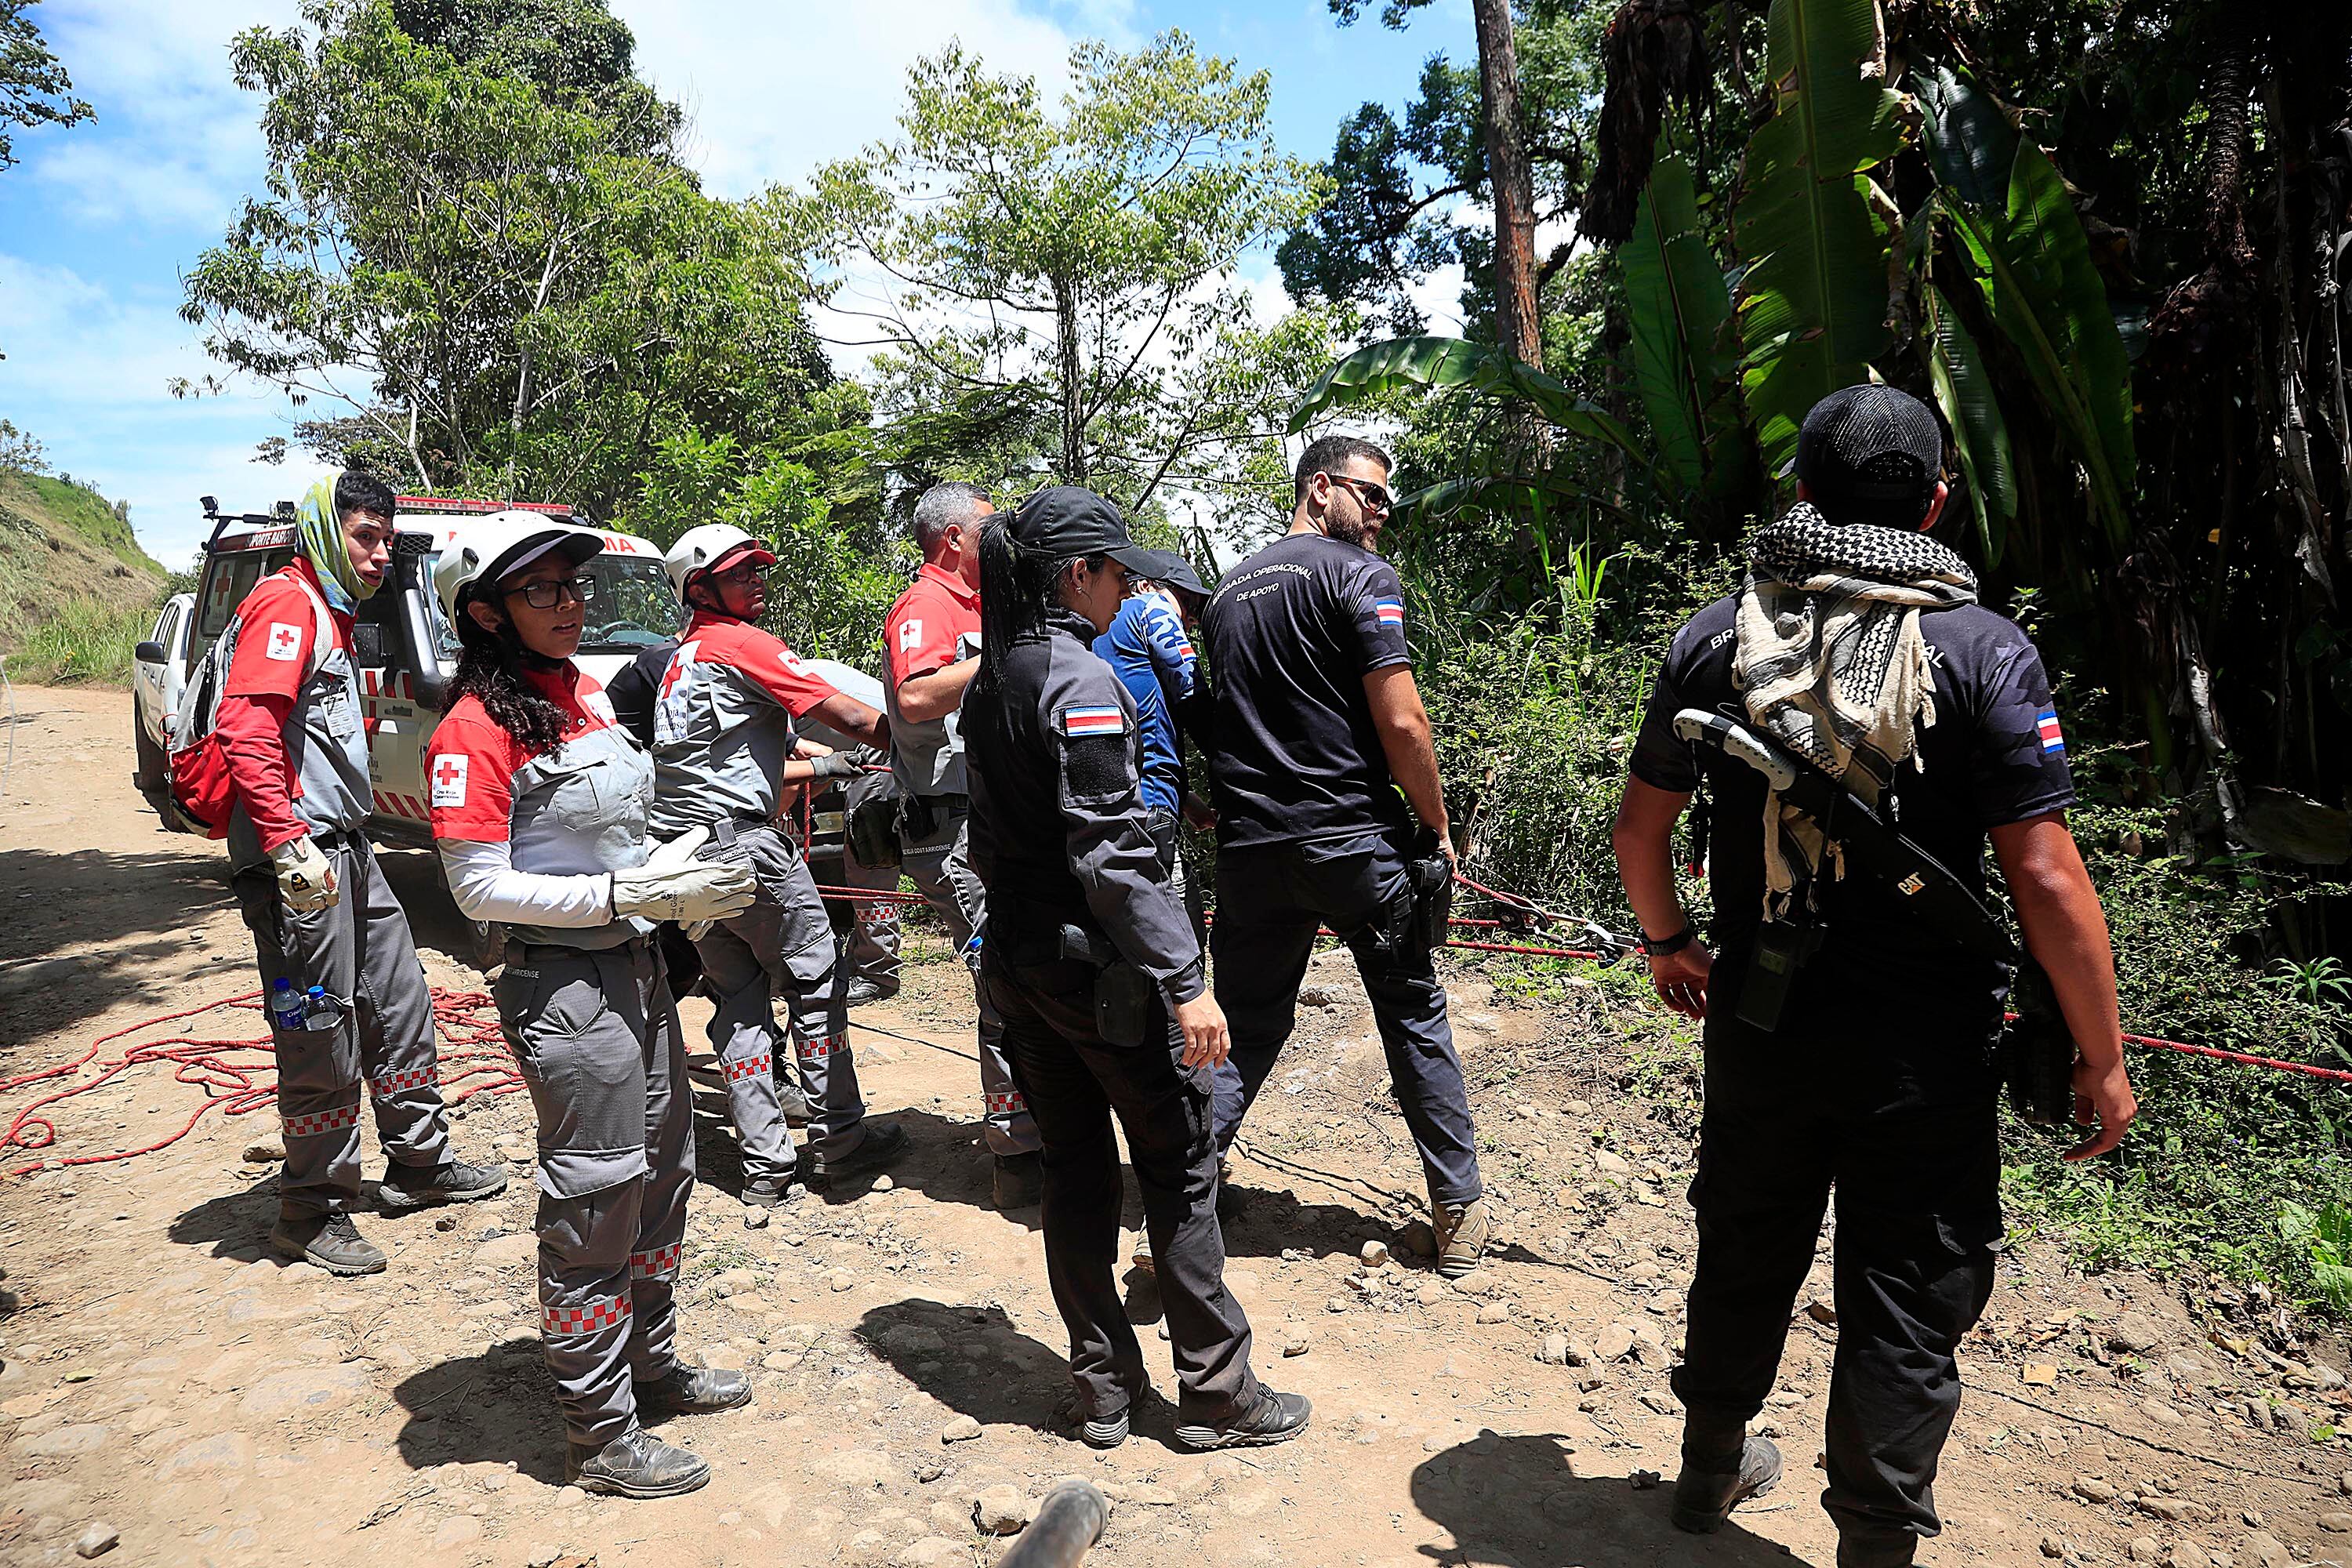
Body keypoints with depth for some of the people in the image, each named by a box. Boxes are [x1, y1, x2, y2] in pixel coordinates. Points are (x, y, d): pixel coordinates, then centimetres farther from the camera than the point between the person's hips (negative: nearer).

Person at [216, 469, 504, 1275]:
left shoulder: (330, 615, 21)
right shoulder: (288, 603, -10)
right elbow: (246, 731, -23)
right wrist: (289, 845, -28)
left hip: (346, 849, 10)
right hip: (301, 857, -10)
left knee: (401, 1008, 16)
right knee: (324, 1042, -3)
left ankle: (420, 1163, 30)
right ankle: (312, 1214, 11)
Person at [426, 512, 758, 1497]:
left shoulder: (582, 691, 10)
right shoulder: (477, 727, -16)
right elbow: (479, 889, -19)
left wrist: (681, 885, 3)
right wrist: (625, 896, -22)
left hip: (637, 967, 9)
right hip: (565, 988, -9)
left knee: (664, 1173, 19)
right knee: (596, 1203, 3)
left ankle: (654, 1366, 39)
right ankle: (601, 1436, 20)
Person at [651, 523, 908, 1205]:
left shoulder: (685, 657, 21)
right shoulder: (743, 643, -7)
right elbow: (851, 716, -11)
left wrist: (821, 766, 24)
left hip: (681, 848, 9)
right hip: (741, 841, -9)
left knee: (738, 1000, 9)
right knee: (814, 982, 4)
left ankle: (766, 1165, 9)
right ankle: (838, 1141, 11)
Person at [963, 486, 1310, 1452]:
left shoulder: (991, 679, 8)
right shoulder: (1080, 680, -18)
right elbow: (1113, 852, -24)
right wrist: (1186, 981, -22)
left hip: (1018, 962, 8)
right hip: (1097, 964, -8)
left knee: (1076, 1166, 15)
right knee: (1178, 1166, 6)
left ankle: (1100, 1387, 25)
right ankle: (1214, 1392, 17)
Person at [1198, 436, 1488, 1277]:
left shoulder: (1228, 593, 15)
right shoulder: (1361, 575, -6)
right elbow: (1401, 722, -14)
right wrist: (1437, 829, -3)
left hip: (1251, 849, 5)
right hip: (1356, 842, -5)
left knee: (1247, 1022, 13)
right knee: (1415, 1017, 9)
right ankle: (1459, 1212, 18)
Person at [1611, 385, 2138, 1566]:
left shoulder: (1717, 636, -3)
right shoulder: (1980, 648, -13)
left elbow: (1640, 821, 3)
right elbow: (2046, 877, -15)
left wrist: (1667, 942, 20)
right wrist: (2103, 1059, -4)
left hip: (1759, 1022, 4)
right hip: (1923, 1055, -3)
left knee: (1744, 1260, 22)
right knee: (1905, 1306, 12)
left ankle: (1710, 1471, 43)